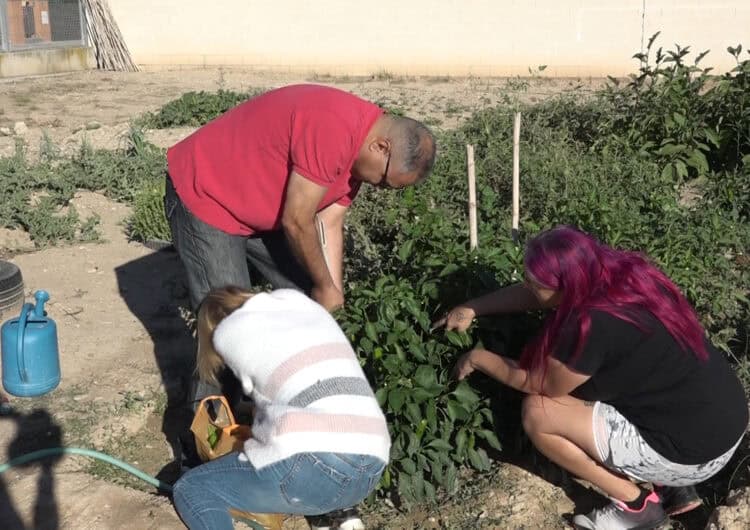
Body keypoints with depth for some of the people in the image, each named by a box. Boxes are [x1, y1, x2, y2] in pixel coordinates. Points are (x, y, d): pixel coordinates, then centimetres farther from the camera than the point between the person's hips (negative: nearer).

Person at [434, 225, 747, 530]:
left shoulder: (593, 326, -28)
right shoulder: (618, 271, -4)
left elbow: (539, 383, -9)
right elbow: (534, 295, 13)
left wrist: (478, 358, 4)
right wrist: (472, 308, 15)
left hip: (692, 451, -8)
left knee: (537, 412, -9)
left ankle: (636, 505, 6)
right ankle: (672, 488, 19)